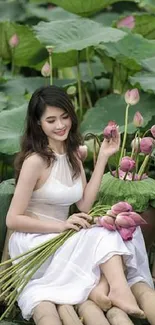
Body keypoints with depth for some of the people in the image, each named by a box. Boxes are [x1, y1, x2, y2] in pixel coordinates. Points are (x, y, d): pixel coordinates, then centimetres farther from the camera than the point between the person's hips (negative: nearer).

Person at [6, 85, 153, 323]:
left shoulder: (72, 153, 8)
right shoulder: (35, 161, -16)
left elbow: (85, 205, 1)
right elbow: (13, 219, -15)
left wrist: (103, 157, 1)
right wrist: (61, 225, -21)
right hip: (32, 243, -7)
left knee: (117, 229, -19)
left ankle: (101, 287, -32)